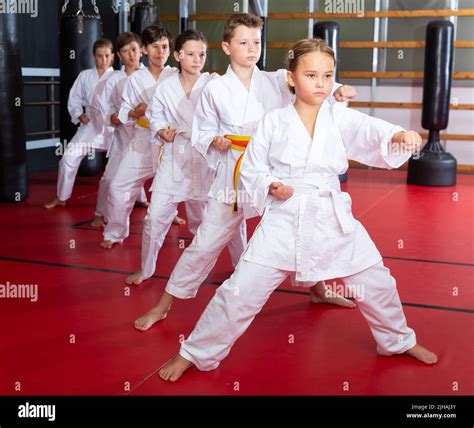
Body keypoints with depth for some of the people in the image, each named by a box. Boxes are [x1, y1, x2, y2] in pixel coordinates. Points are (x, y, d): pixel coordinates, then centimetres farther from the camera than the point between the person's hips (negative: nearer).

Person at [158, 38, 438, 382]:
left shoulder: (341, 118, -2)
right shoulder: (274, 122, -3)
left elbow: (370, 131, -21)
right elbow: (251, 170, 3)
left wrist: (398, 135, -42)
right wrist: (270, 186, -18)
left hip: (334, 219, 2)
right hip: (284, 220, -2)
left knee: (375, 282, 13)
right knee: (241, 291, -4)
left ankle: (399, 340, 42)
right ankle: (195, 353, 15)